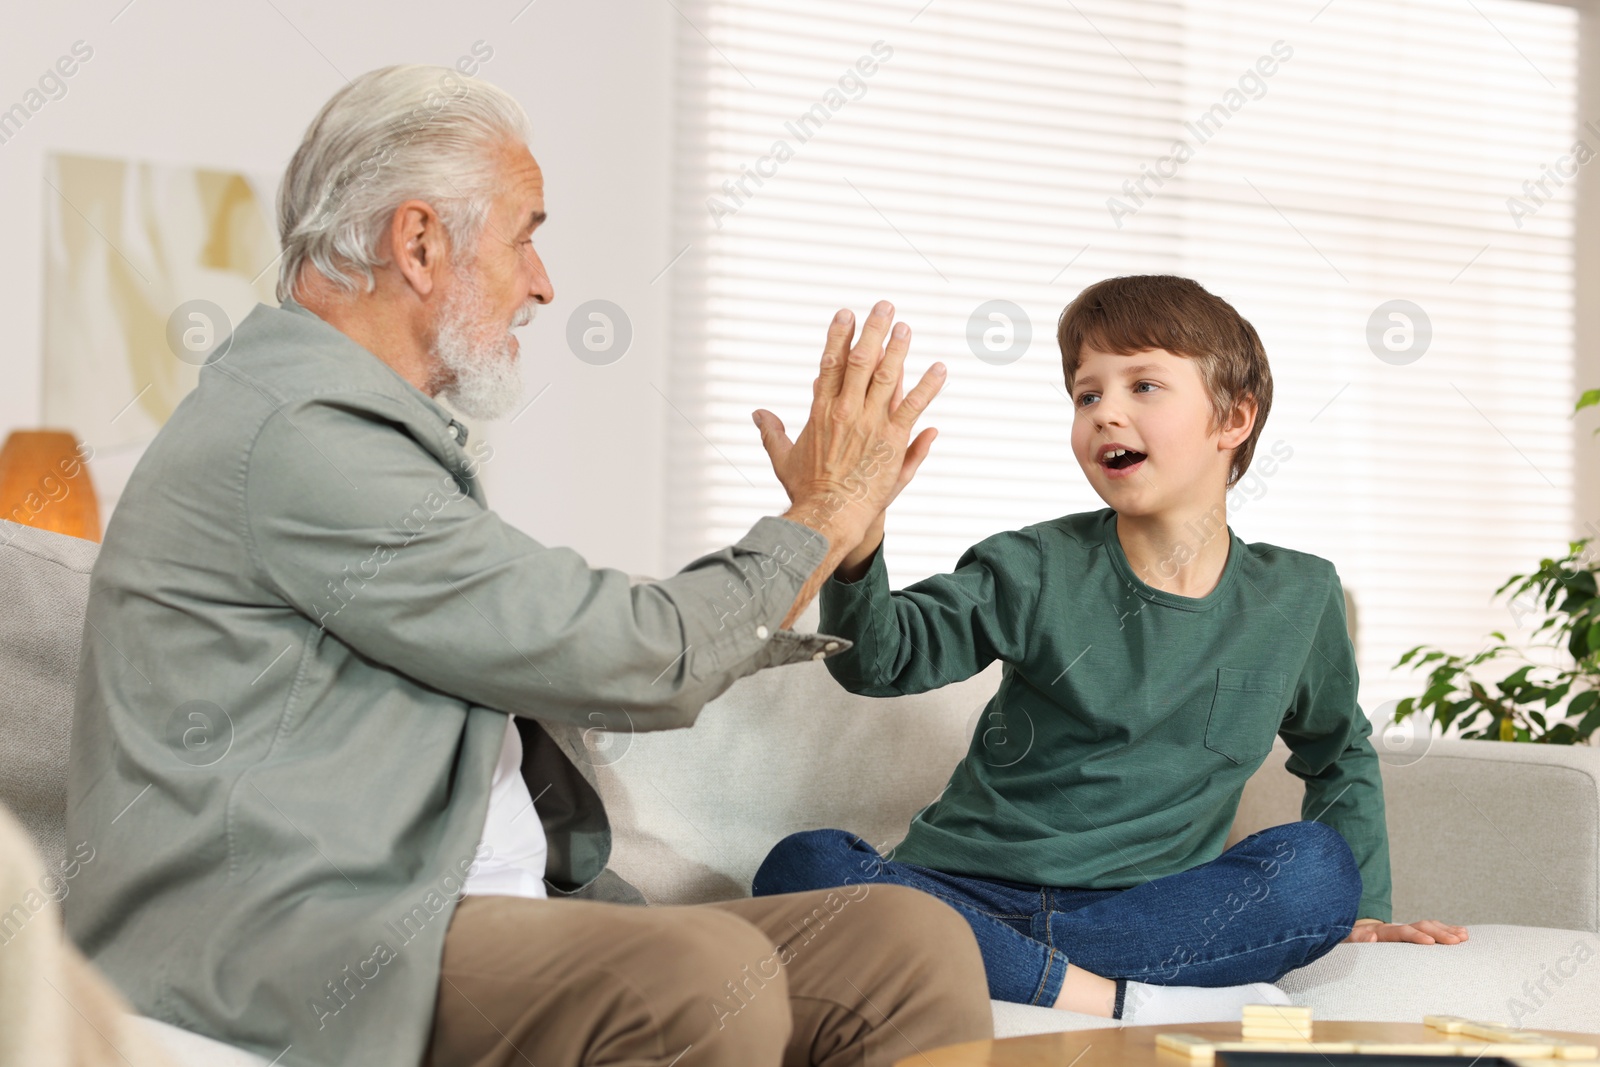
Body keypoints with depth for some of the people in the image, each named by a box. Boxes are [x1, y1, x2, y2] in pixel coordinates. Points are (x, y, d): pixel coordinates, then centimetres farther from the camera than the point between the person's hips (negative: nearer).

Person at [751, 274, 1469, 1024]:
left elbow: (1338, 752, 24)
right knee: (803, 866, -30)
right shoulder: (1038, 571, -2)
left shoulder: (1297, 598, 6)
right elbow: (880, 657, -16)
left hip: (1147, 905, 2)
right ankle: (1131, 1003, -31)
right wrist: (855, 550, -37)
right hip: (975, 894, -1)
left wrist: (1362, 908, 16)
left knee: (1320, 865, -25)